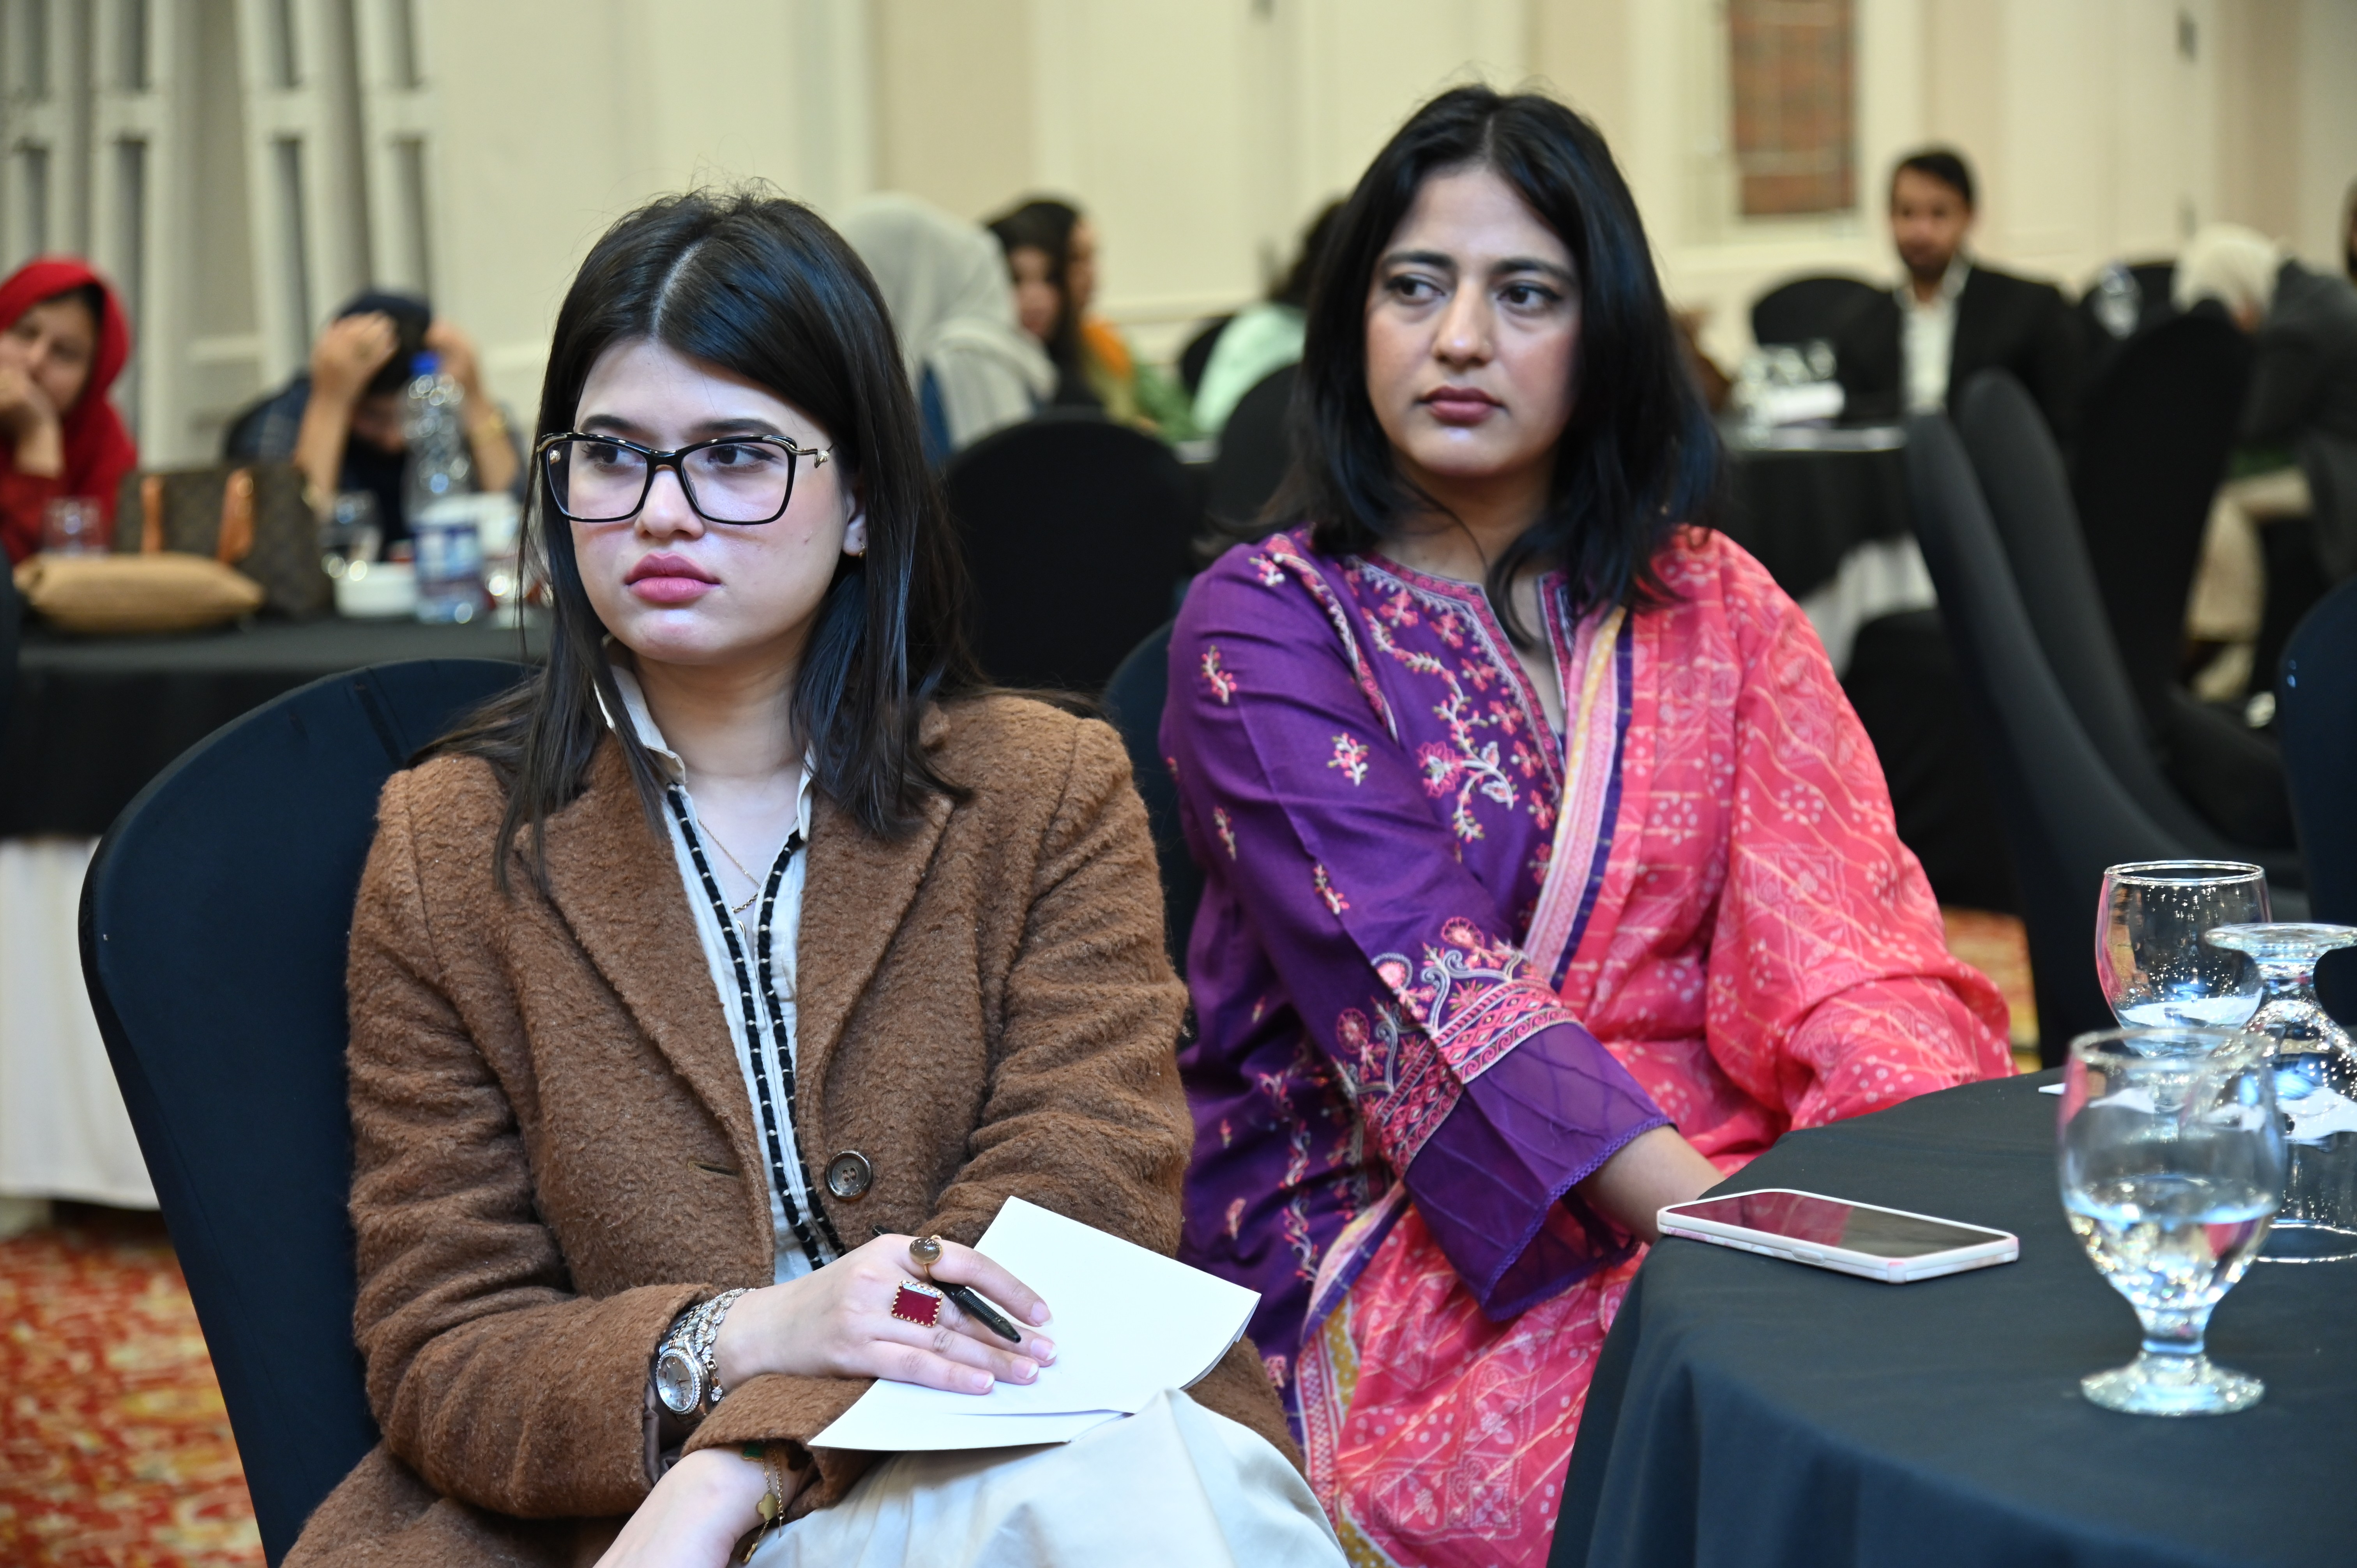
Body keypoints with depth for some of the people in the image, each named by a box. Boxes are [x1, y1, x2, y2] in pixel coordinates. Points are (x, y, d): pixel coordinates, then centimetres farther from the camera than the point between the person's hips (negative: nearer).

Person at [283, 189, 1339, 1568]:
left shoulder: (1051, 793, 7)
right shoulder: (452, 844, 8)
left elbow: (1083, 1225, -6)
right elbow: (439, 1358, 4)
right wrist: (740, 1340, -20)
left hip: (1022, 1441, 2)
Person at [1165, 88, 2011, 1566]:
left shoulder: (1714, 602, 14)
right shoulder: (1264, 623, 1)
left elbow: (1842, 933, 1)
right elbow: (1418, 987, -14)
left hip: (1719, 1173, 4)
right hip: (1385, 1222, -4)